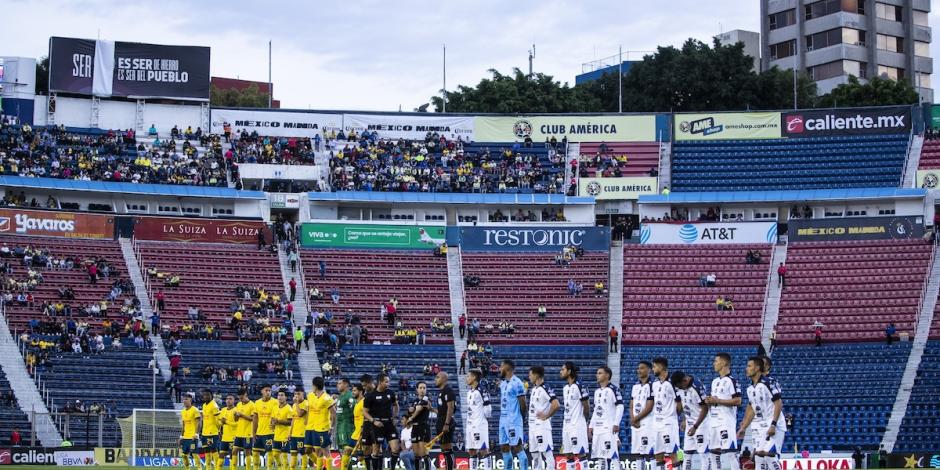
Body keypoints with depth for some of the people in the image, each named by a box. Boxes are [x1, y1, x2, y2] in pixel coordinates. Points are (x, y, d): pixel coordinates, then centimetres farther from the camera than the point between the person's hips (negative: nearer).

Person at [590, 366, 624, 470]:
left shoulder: (613, 389, -7)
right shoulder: (597, 391, 18)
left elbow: (620, 406, -12)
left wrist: (616, 423, -18)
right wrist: (591, 426, 19)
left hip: (609, 428, -8)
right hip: (597, 428, 8)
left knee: (612, 454, -14)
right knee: (599, 455, 8)